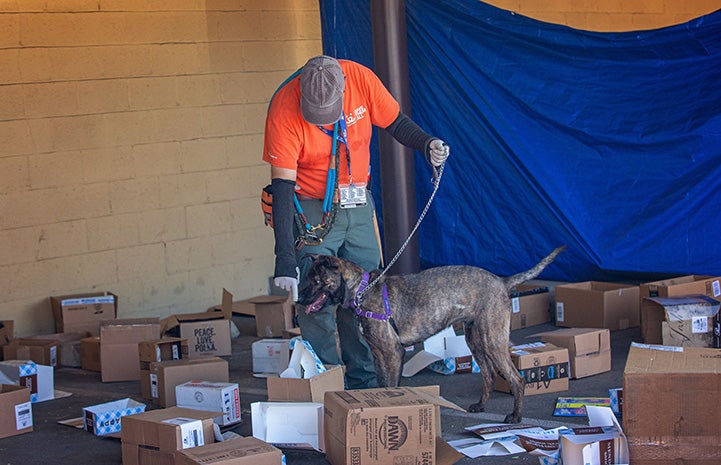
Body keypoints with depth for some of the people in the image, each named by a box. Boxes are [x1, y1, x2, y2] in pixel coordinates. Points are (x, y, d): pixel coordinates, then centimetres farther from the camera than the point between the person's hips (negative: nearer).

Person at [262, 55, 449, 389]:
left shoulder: (361, 79, -16)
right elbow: (282, 186, -27)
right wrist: (285, 260, -33)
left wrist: (427, 145, -22)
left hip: (358, 206, 4)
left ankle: (364, 384, 16)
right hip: (311, 209, -4)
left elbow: (396, 123, 0)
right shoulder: (284, 108, -25)